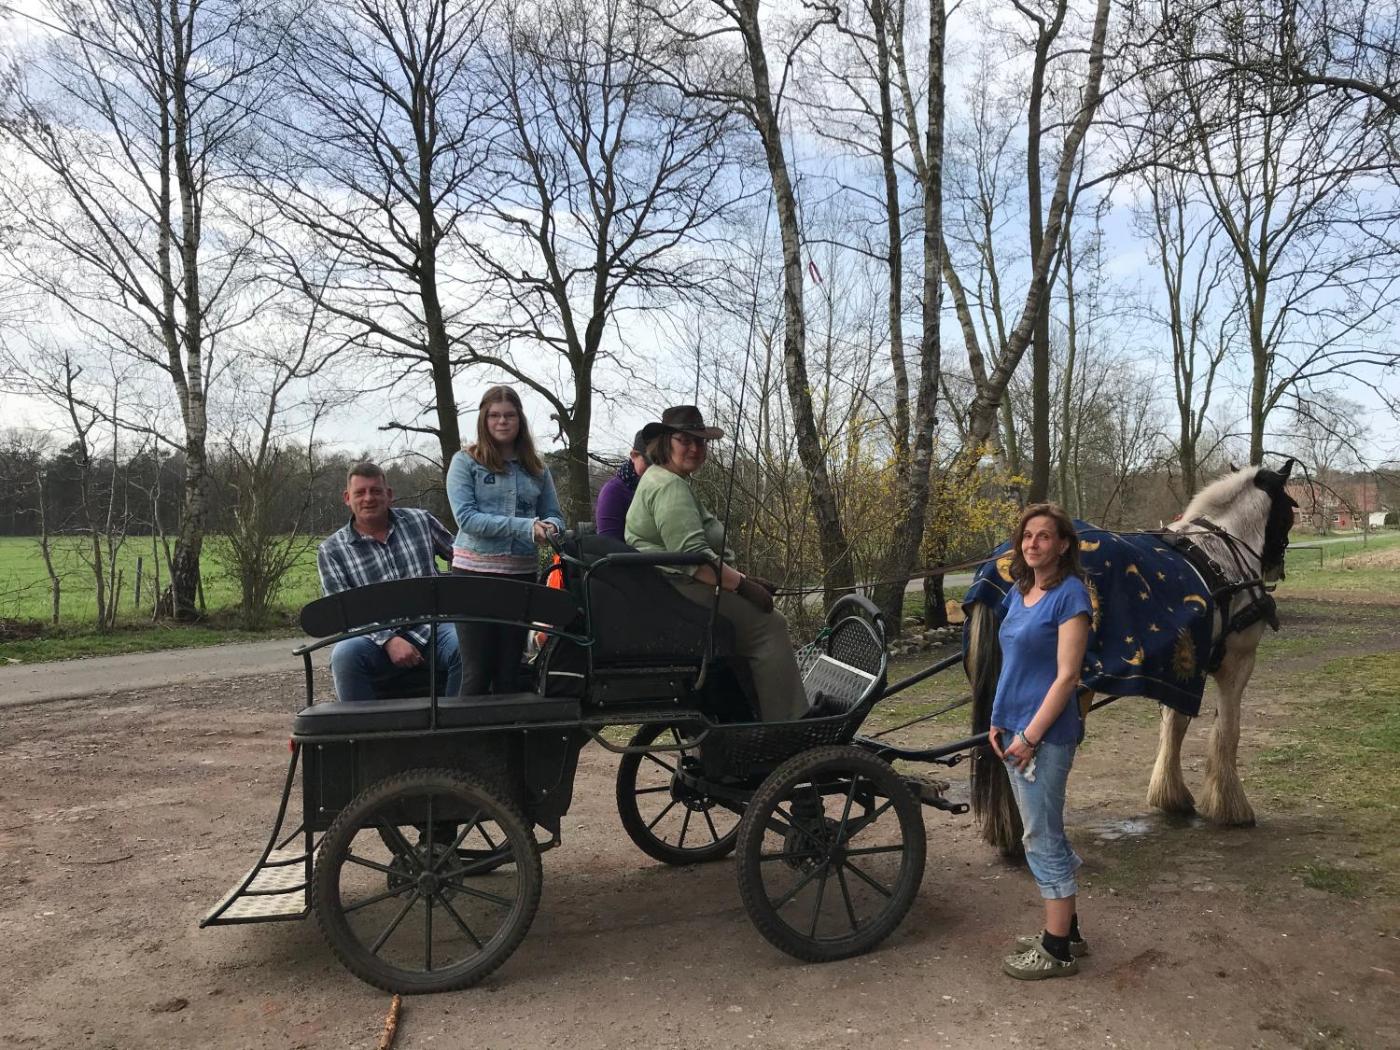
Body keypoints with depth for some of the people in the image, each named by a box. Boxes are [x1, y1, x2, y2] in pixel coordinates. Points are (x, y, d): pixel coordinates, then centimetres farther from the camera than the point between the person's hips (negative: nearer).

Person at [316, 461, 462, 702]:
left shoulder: (419, 520, 11)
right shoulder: (330, 551, 5)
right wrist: (388, 641, -19)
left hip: (434, 626, 1)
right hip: (379, 639, -1)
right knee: (345, 654, -32)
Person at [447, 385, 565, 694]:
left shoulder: (536, 469, 11)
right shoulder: (466, 462, 0)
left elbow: (554, 516, 14)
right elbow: (466, 518, -11)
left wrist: (549, 528, -12)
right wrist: (525, 527, -19)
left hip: (522, 574, 3)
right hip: (475, 571, -3)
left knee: (510, 670, 10)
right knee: (477, 671, 0)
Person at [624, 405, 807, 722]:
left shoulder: (669, 481, 23)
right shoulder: (669, 487, -12)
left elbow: (708, 550, 23)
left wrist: (745, 579, 13)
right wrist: (743, 585, -19)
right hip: (679, 591, -11)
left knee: (763, 614, 11)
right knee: (768, 625, -16)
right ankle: (785, 723, -15)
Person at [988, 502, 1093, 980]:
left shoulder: (1070, 595, -14)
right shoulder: (1018, 593, 10)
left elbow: (1066, 676, -18)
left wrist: (1030, 736, -18)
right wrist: (998, 723, 9)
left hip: (1046, 735, -8)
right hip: (1013, 733, 8)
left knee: (1043, 839, 1)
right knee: (1044, 834, 18)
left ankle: (1058, 951, 15)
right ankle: (1066, 931, 32)